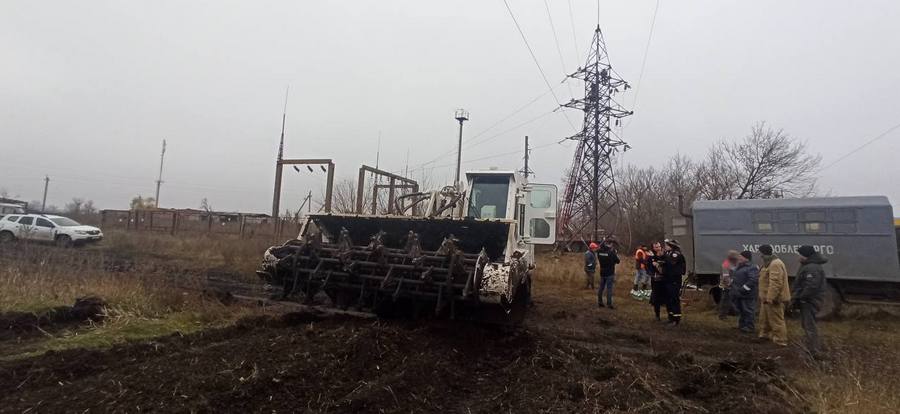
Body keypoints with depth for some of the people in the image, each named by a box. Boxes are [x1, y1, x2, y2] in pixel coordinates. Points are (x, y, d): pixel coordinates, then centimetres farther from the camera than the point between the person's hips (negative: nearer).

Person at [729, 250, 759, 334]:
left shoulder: (752, 268, -16)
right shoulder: (739, 267, 16)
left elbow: (753, 280, -24)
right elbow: (734, 278, 26)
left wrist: (744, 289, -24)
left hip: (747, 294, -10)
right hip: (739, 294, 10)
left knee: (748, 311, -2)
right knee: (741, 310, 18)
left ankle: (750, 327, 7)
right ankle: (742, 325, 30)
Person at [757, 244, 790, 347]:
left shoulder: (775, 264, -22)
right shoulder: (769, 263, 14)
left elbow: (775, 284, -28)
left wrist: (770, 298, -28)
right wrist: (765, 297, 26)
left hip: (774, 299, -11)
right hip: (767, 298, 11)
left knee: (776, 320, -3)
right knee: (764, 318, 22)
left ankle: (780, 341, 5)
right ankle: (765, 335, 35)